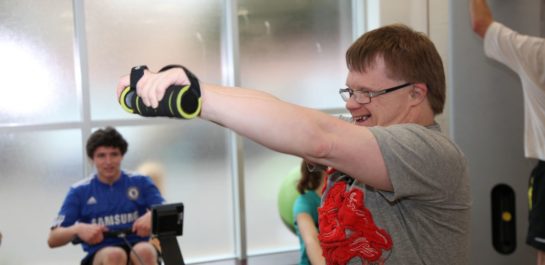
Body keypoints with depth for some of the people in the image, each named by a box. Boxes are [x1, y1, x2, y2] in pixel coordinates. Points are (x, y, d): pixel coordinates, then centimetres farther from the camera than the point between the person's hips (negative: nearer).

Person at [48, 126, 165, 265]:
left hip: (138, 251, 1)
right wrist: (78, 229, -19)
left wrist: (152, 216, -23)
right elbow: (53, 239, 2)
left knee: (144, 251, -35)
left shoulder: (140, 183, 9)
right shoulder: (80, 191, 7)